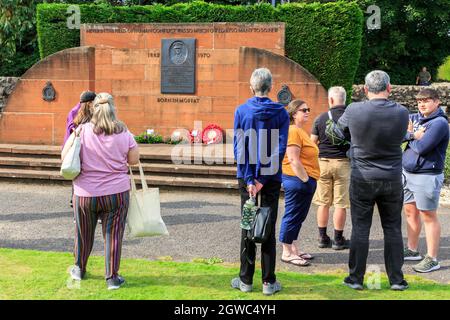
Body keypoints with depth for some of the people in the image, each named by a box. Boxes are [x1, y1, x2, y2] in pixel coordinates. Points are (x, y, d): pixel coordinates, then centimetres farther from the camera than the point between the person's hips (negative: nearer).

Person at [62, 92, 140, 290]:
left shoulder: (83, 131, -10)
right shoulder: (124, 134, -7)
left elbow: (64, 157, -4)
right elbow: (134, 160, 3)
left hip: (85, 194, 1)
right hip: (116, 193, 0)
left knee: (84, 233, 19)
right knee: (113, 235, 7)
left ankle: (79, 269, 37)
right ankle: (112, 278, 11)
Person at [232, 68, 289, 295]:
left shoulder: (241, 111, -4)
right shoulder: (280, 112, -3)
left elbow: (239, 148, -9)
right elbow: (281, 148, -8)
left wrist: (249, 180, -8)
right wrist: (263, 180, -9)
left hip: (247, 177, 0)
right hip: (272, 177, 0)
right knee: (269, 227, 7)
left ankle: (246, 280, 15)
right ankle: (269, 282, 10)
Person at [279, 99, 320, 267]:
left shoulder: (301, 131, 18)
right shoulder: (293, 131, -15)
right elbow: (293, 160, -21)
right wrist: (305, 180, -18)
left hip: (306, 181, 10)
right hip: (297, 180, -10)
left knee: (298, 217, 15)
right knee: (292, 216, -3)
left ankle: (294, 249, 24)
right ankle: (287, 253, 5)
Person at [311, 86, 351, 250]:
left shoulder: (320, 118, -1)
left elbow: (313, 142, 3)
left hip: (323, 162, 2)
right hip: (342, 163, -2)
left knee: (323, 203, 10)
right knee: (340, 203, 3)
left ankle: (323, 237, 16)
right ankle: (338, 239, 9)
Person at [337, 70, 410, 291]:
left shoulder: (354, 111, -12)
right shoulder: (401, 113, -8)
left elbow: (340, 125, 8)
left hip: (362, 179, -1)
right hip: (392, 179, 1)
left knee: (360, 229, 6)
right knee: (393, 229, 10)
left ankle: (356, 278, 13)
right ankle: (397, 279, 17)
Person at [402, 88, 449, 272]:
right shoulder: (415, 118, 11)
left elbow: (421, 148, -21)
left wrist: (410, 136, -3)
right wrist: (413, 135, -15)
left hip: (427, 176, -8)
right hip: (408, 173, 8)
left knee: (428, 216, -3)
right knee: (410, 212, 15)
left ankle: (432, 259, 2)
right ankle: (412, 250, 28)